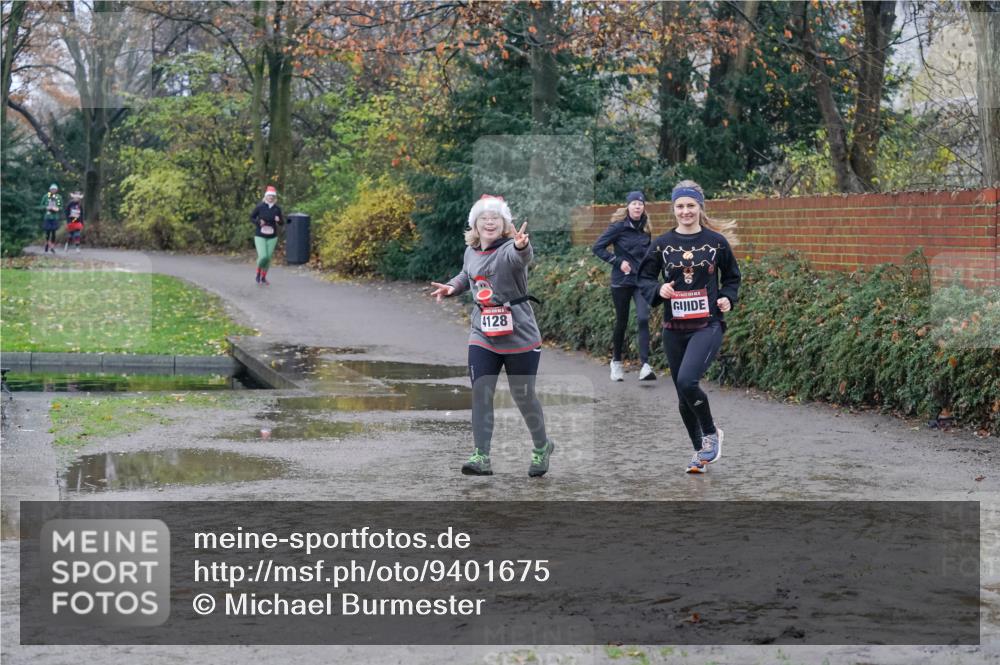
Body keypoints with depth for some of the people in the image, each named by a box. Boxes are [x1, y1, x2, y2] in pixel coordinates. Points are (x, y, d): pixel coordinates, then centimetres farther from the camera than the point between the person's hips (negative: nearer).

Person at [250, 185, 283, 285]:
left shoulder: (277, 209, -2)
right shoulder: (260, 207, -9)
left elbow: (281, 223, 8)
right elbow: (251, 217, 1)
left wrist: (279, 220, -15)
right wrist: (258, 222, -17)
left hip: (272, 237, 3)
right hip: (260, 236, -3)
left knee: (268, 258, 5)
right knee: (263, 257, -16)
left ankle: (263, 277, 25)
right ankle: (258, 273, 13)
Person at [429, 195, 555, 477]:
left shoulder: (509, 250, -18)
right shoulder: (471, 252, 2)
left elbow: (521, 258, -45)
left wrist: (522, 247, -68)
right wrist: (451, 287, 6)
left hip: (520, 337, -5)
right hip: (482, 337, 5)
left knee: (523, 396, 7)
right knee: (480, 394, -6)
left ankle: (542, 447, 31)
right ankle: (481, 457, -2)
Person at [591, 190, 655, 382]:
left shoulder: (645, 228, 6)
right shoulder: (619, 226, -7)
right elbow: (597, 247, -7)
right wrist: (618, 261, -13)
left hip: (642, 281, 2)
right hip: (622, 280, -2)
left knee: (643, 318, -16)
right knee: (621, 322, 8)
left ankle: (645, 366, -23)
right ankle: (616, 361, 29)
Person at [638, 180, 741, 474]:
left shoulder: (717, 241, 0)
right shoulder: (662, 244, 4)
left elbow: (732, 277, 11)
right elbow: (644, 278, 9)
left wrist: (727, 298, -7)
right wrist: (658, 290, -11)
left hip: (708, 325, -4)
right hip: (674, 328, 4)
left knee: (687, 381, -24)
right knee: (683, 395, 9)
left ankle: (711, 433, 1)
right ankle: (701, 451, 27)